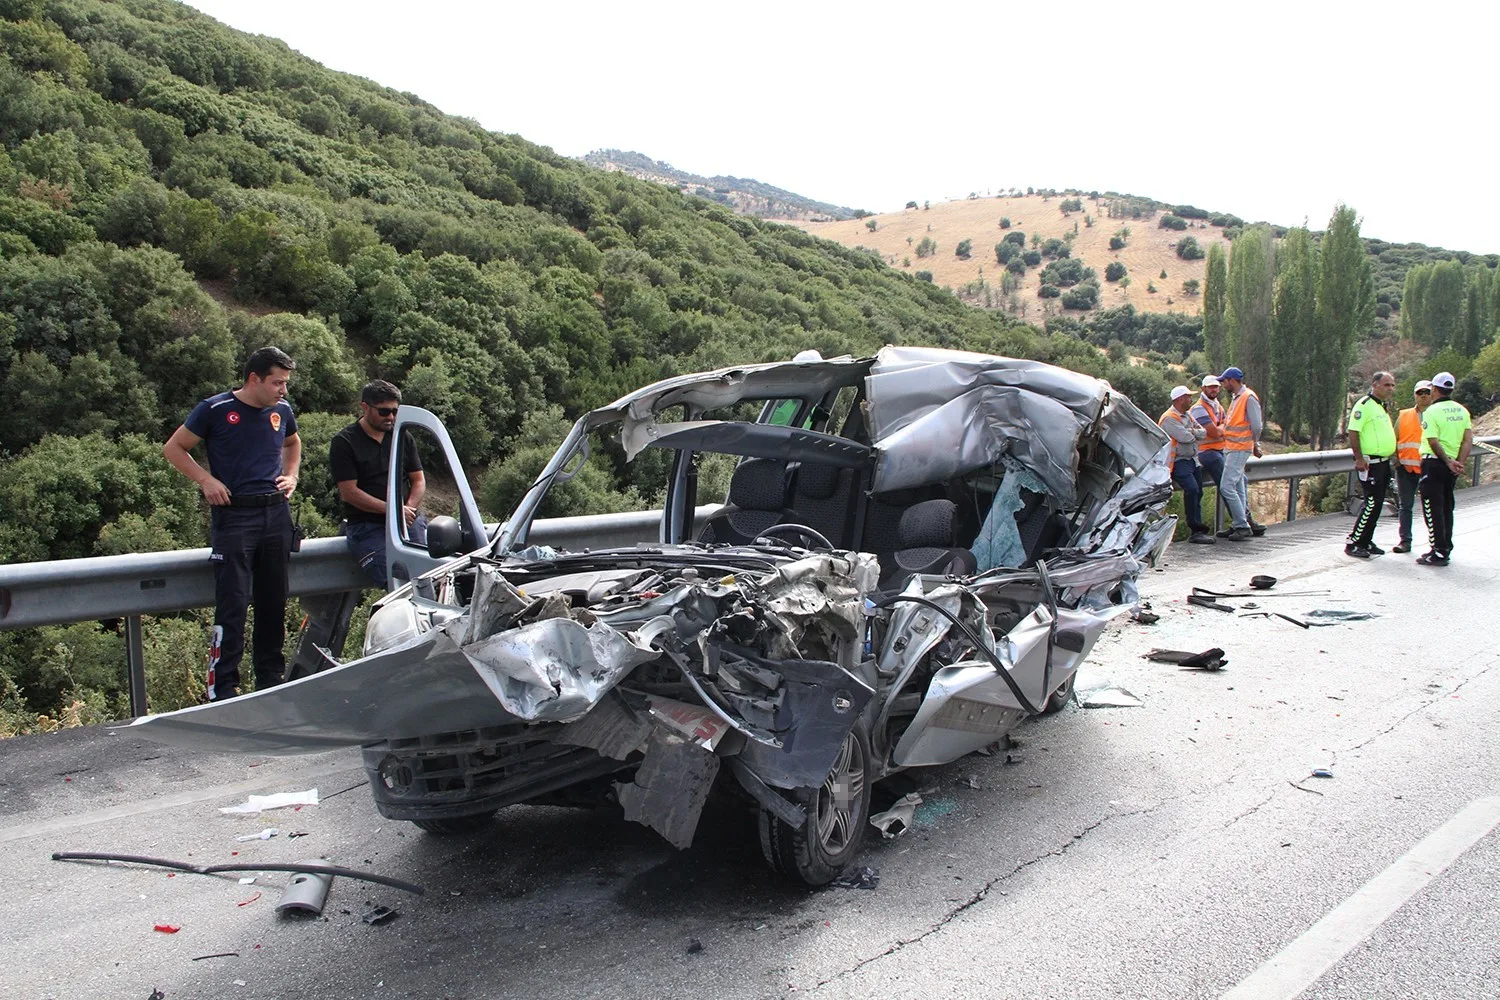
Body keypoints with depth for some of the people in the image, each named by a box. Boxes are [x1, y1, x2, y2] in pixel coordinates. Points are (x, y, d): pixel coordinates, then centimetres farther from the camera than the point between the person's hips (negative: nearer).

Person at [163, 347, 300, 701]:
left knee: (274, 603, 11)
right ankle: (222, 688, -4)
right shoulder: (216, 409, -6)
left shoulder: (282, 410, 9)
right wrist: (206, 479, -11)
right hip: (233, 516, -5)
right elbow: (173, 448, 2)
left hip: (276, 513, 6)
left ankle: (271, 676, 23)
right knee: (232, 605, -9)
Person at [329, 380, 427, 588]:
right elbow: (350, 492, -5)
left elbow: (418, 480, 16)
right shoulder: (343, 443, 2)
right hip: (366, 526, -4)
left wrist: (408, 510, -5)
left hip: (408, 521, 4)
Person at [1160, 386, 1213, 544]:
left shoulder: (1187, 416, 18)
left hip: (1192, 459, 10)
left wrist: (1192, 432, -9)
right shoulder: (1169, 419, -13)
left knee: (1198, 492, 5)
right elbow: (1186, 438, -22)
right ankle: (1195, 530, -22)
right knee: (1192, 488, -25)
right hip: (1178, 461, -10)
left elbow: (1203, 432, 9)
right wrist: (1193, 433, -1)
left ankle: (1197, 529, 10)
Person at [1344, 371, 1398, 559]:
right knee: (1371, 504, -11)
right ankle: (1353, 543, -5)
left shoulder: (1383, 406, 16)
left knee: (1376, 504, 11)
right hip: (1371, 463, -9)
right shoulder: (1364, 405, -13)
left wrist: (1392, 455, 21)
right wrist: (1359, 459, -23)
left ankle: (1366, 542, 18)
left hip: (1384, 463, 9)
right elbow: (1353, 432, -19)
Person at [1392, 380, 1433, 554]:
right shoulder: (1403, 415, 11)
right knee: (1405, 505, 6)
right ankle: (1405, 540, 13)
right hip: (1405, 466, 2)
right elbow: (1394, 439, 13)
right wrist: (1396, 458, -1)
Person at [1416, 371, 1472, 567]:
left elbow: (1433, 442, -19)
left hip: (1434, 463, -7)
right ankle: (1445, 548, 23)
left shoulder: (1432, 411, -13)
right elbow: (1468, 439, 1)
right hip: (1452, 466, 7)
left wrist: (1448, 462, -11)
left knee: (1433, 509, -3)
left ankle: (1439, 553, -5)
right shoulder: (1462, 410, 8)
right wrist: (1459, 462, -5)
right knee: (1446, 508, 16)